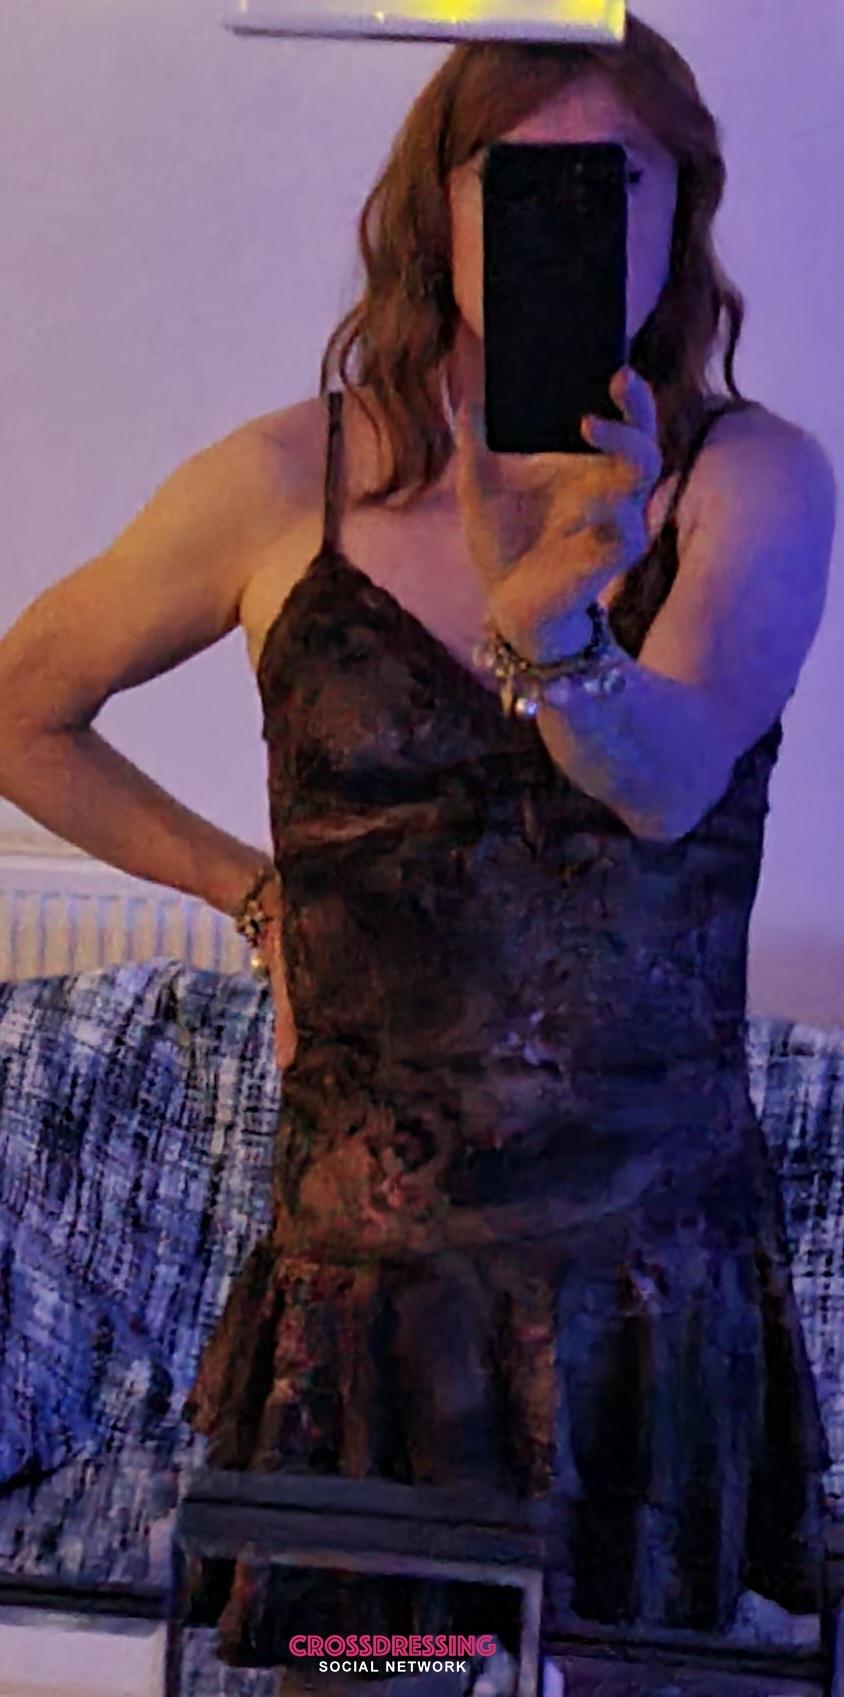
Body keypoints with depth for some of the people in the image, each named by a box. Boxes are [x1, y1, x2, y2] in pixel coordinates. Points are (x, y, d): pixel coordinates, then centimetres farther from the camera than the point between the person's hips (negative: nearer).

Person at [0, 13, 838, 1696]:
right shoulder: (285, 486, -5)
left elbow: (670, 780, -23)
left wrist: (548, 625, -43)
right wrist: (252, 885, 2)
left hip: (661, 1262, 1)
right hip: (375, 1261, 0)